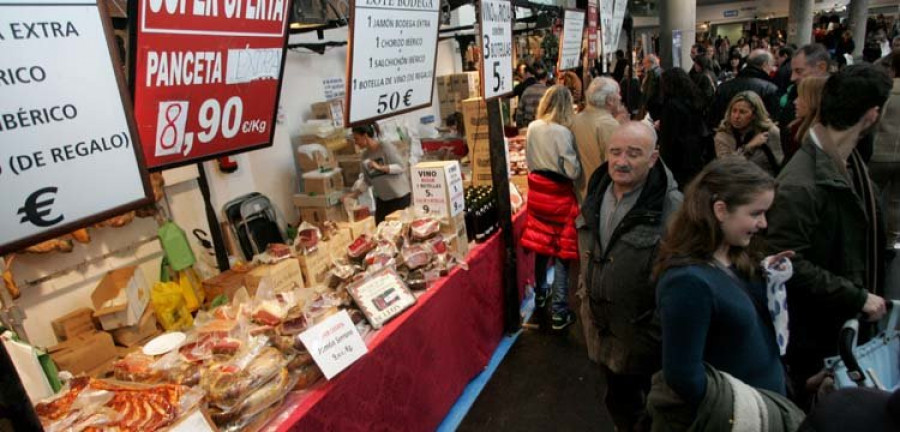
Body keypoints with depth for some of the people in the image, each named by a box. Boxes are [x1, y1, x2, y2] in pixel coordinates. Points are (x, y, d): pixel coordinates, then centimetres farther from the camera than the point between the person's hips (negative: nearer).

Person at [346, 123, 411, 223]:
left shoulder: (386, 146, -11)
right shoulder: (364, 156, 6)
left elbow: (401, 167, -15)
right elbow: (366, 180, 11)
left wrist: (380, 167, -22)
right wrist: (355, 193, -1)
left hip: (400, 195, -5)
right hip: (381, 198, 6)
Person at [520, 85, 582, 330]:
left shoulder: (532, 128, -1)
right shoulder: (562, 132, -19)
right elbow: (573, 172, -17)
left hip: (537, 190, 6)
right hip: (559, 194, -6)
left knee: (541, 244, 21)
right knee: (561, 253, 2)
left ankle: (541, 293, 39)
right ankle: (559, 312, 7)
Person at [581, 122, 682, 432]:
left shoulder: (671, 209, -25)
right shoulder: (597, 194, -1)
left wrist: (654, 334, -17)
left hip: (649, 342, -6)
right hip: (609, 336, 6)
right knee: (619, 406, 28)